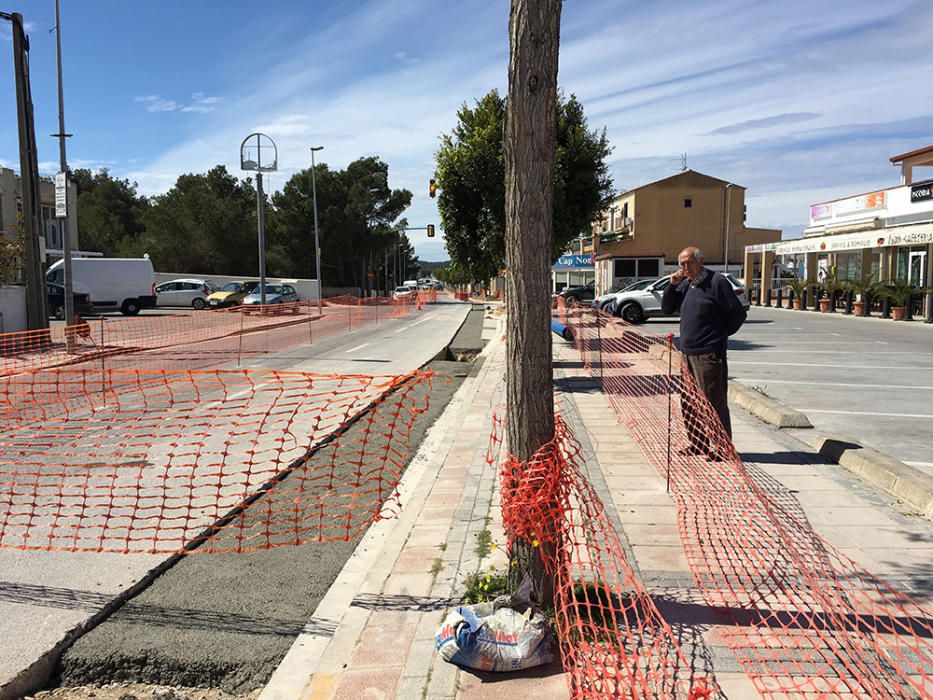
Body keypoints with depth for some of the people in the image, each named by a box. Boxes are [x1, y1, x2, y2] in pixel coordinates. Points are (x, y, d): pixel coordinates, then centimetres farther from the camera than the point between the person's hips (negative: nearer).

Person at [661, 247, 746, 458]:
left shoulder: (717, 282, -10)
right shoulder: (685, 284, 13)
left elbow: (738, 313, -8)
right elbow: (667, 308, 16)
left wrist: (720, 335, -1)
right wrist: (672, 285, 2)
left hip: (709, 354, -8)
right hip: (688, 352, 8)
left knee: (714, 401, -4)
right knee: (688, 401, 13)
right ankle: (697, 443, 24)